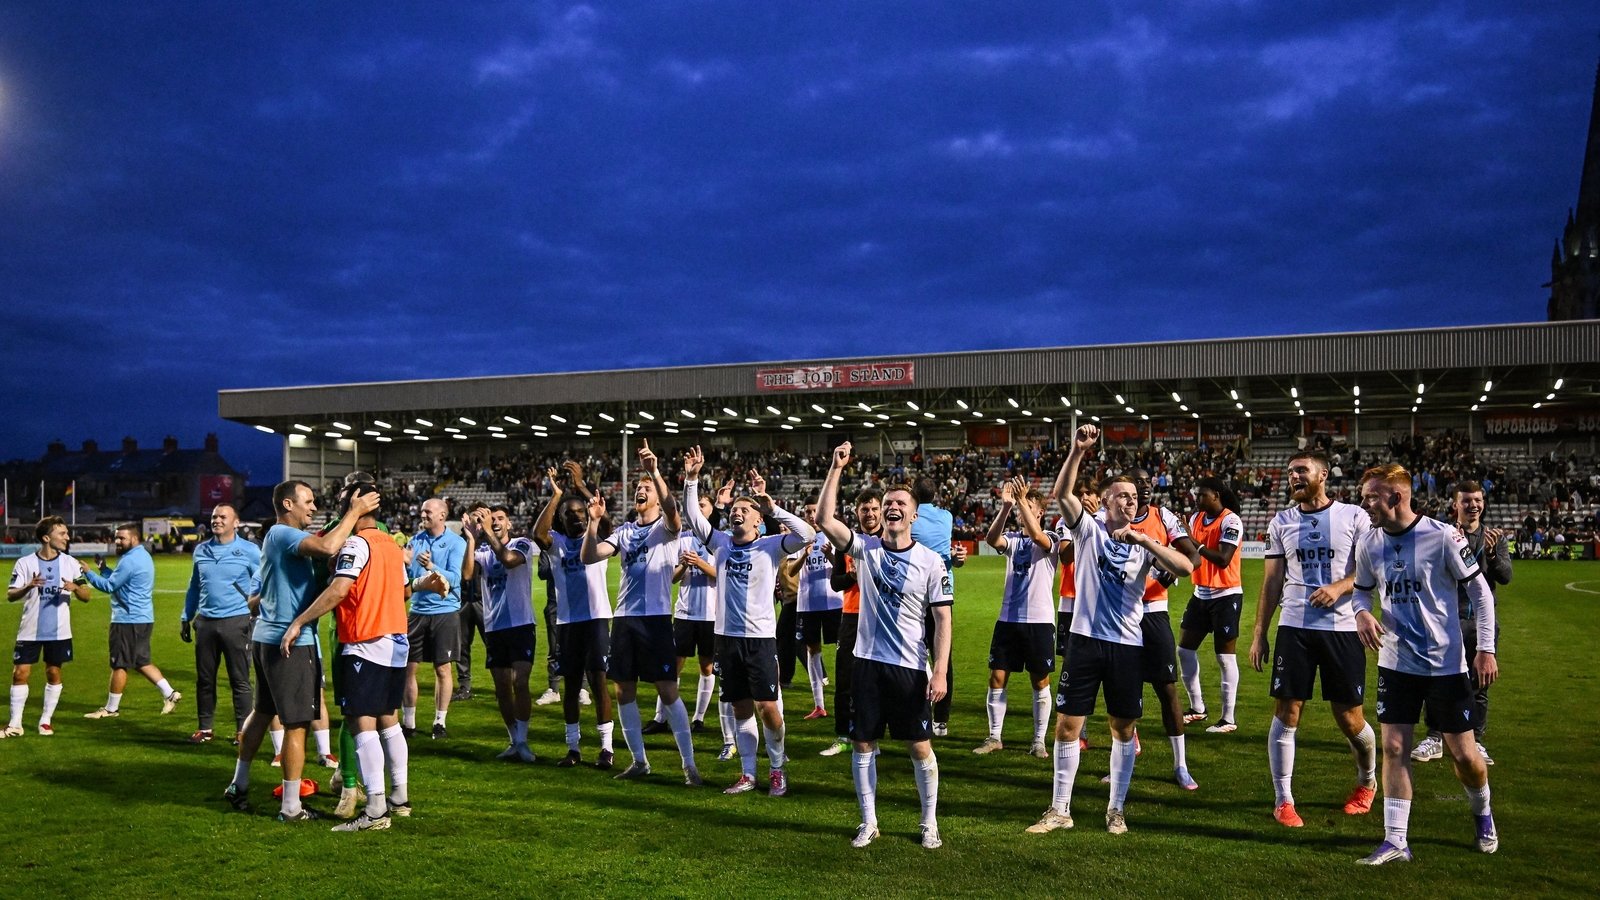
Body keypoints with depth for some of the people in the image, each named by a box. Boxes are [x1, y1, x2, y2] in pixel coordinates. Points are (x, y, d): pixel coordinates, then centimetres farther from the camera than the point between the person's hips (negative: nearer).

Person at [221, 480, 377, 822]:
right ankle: (291, 807, 4)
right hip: (289, 641, -10)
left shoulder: (280, 536, 17)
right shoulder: (282, 534, -16)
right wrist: (354, 512, -24)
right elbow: (327, 547, -34)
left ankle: (239, 785, 33)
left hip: (266, 638, 10)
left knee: (262, 711, 22)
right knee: (297, 723, -3)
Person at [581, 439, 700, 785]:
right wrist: (593, 521, -11)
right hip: (624, 617, 6)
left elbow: (671, 510, -25)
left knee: (667, 690, -6)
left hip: (656, 617, -6)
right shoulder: (623, 531, 13)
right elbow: (589, 557, 4)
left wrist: (654, 471, -36)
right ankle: (639, 761, 21)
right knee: (624, 691, 9)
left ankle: (689, 763, 2)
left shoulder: (666, 527, -1)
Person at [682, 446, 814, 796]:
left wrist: (771, 506, -24)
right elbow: (693, 517, 1)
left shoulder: (770, 546, -5)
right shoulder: (721, 543, 7)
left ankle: (777, 770, 15)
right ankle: (747, 774, 20)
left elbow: (806, 534, -20)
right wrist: (691, 479, -11)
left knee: (767, 706, -4)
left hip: (760, 637, -4)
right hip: (727, 636, 4)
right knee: (741, 708, 11)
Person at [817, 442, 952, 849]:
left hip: (911, 667, -2)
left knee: (920, 746, 5)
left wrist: (940, 672, -12)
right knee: (863, 743, 8)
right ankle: (868, 823, 22)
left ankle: (930, 824, 21)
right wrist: (836, 469, -17)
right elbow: (824, 520, -14)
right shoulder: (866, 548, 0)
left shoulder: (931, 562, -5)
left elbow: (942, 620, -5)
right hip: (868, 662, 2)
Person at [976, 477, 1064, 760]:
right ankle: (994, 737, 13)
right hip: (1008, 619, 4)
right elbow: (991, 539, -15)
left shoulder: (1050, 540, -2)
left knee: (1040, 682, 5)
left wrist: (1022, 500, -33)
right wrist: (1005, 505, -28)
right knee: (997, 678, 3)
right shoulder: (1012, 539, 8)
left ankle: (1039, 740, 15)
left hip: (1039, 620, -3)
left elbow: (1037, 536, -27)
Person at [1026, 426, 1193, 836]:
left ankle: (1116, 810, 23)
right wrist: (1078, 450, -28)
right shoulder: (1089, 529, 1)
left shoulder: (1144, 543, 5)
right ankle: (1060, 809, 13)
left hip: (1128, 644, 2)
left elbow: (1185, 568, -11)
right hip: (1086, 639, -2)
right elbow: (1062, 493, -16)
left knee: (1123, 729, 9)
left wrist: (1144, 540, -21)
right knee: (1067, 726, 1)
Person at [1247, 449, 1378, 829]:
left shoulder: (1353, 516, 0)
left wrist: (1339, 587, -20)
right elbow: (1272, 581, 10)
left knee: (1350, 718, 6)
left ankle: (1367, 781, 35)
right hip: (1294, 627, 2)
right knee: (1286, 713, -2)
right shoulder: (1281, 522, 8)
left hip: (1342, 627, -2)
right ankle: (1283, 800, 8)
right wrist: (1259, 633, 7)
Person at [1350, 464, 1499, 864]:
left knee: (1463, 754, 6)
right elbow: (1362, 589, 14)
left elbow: (1480, 591, -6)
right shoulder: (1369, 544, -1)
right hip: (1396, 662, 3)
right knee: (1394, 747, -1)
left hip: (1446, 663, -3)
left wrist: (1486, 649, -10)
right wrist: (1361, 612, -9)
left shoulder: (1443, 536, -14)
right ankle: (1395, 841, 6)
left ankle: (1482, 813, 37)